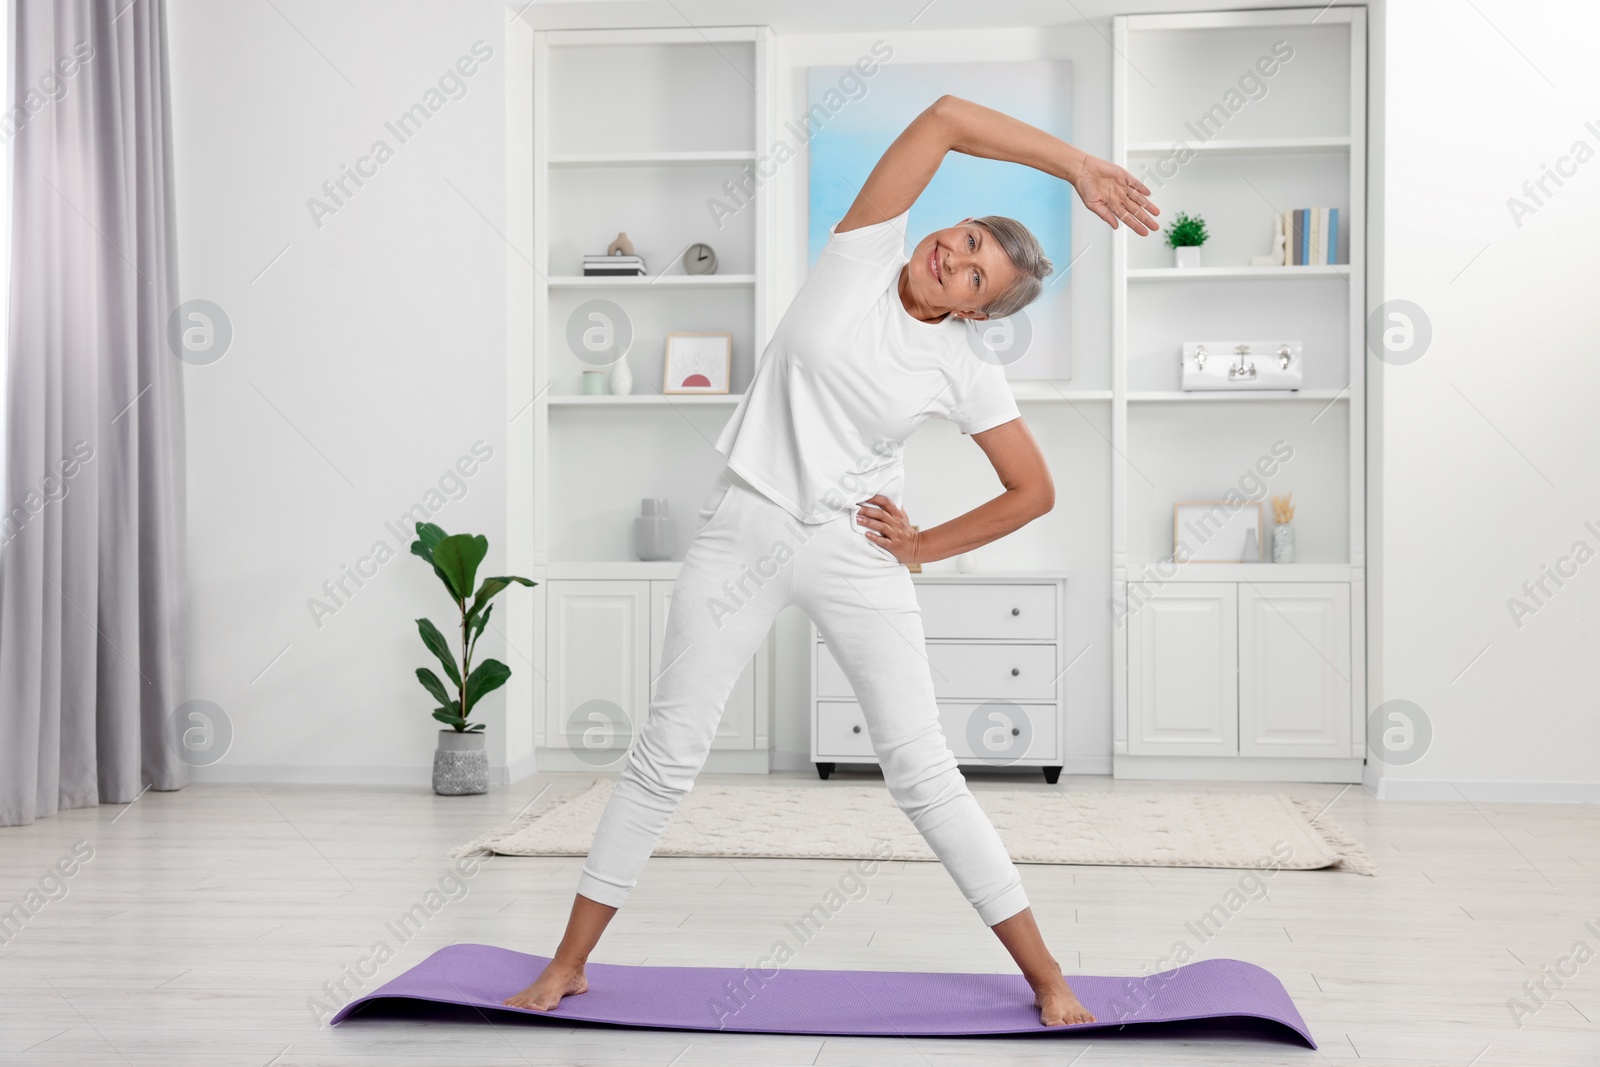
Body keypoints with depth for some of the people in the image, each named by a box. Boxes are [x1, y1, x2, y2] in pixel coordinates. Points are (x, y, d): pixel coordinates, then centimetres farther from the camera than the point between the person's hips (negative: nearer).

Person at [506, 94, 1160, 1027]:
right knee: (669, 751, 4)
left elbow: (1035, 492, 5)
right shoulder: (865, 251, -3)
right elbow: (947, 116, -10)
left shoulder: (967, 372, -3)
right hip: (744, 529, 1)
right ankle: (569, 963, 17)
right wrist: (1076, 165, -12)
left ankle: (1047, 976, 8)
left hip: (857, 554, 0)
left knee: (923, 770, -2)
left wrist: (925, 547, 1)